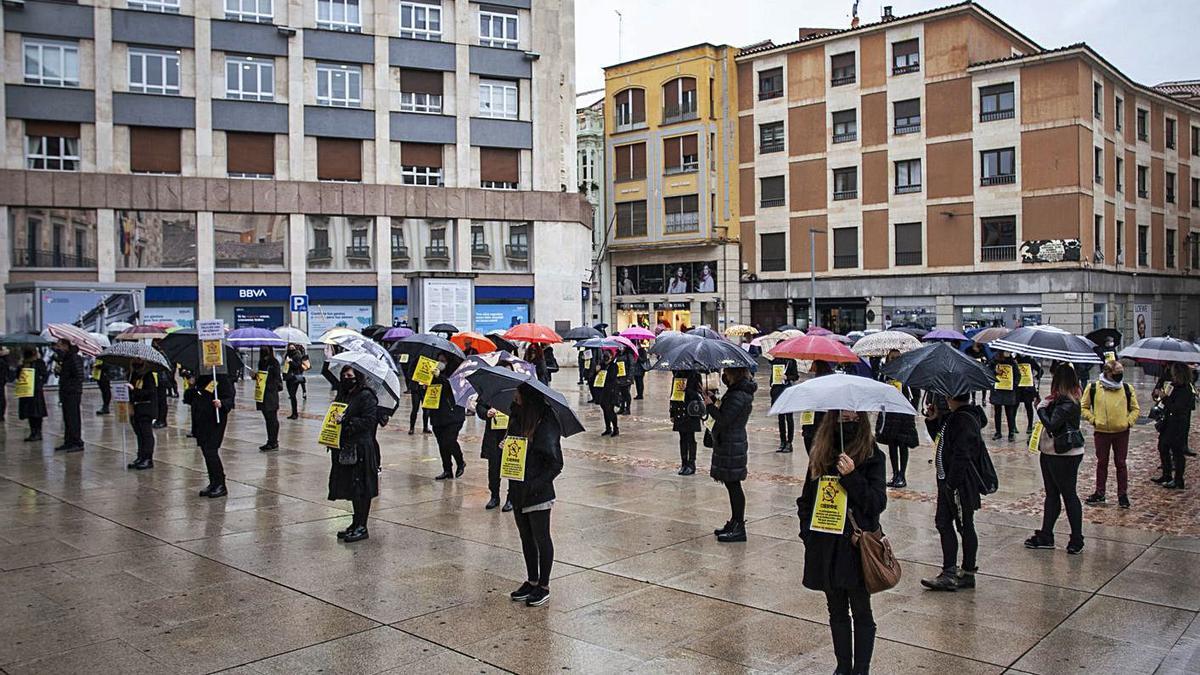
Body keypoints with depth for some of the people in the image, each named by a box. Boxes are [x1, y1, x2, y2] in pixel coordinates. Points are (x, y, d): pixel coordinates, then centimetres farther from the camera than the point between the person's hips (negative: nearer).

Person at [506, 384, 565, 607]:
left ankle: (544, 587, 17)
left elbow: (556, 463, -16)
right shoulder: (517, 418, 5)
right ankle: (531, 581, 31)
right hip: (518, 490, 8)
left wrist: (537, 483, -23)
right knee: (526, 538, 17)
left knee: (541, 538, 5)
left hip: (538, 493, -8)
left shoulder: (546, 424, -17)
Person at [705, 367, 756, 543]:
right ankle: (735, 522, 28)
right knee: (731, 485, 17)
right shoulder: (738, 391, 11)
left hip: (732, 446, -10)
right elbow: (726, 413, 17)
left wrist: (710, 405, -12)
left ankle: (739, 528, 3)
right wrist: (715, 400, 7)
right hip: (732, 443, 10)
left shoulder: (738, 396, -21)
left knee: (733, 484, -4)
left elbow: (723, 419, -23)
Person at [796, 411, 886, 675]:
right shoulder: (820, 455, 5)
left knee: (861, 613, 6)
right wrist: (807, 530, 1)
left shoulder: (872, 457, -6)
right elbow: (806, 498, 12)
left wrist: (852, 476, -24)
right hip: (826, 545, 4)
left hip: (857, 545, -4)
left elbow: (878, 502, -12)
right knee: (837, 611, 15)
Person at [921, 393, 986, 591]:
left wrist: (952, 483, -24)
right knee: (943, 523, 13)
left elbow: (961, 456, -25)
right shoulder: (951, 416, 9)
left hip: (960, 485, -10)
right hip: (947, 481, 10)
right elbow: (940, 439, 22)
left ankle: (968, 574, 16)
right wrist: (933, 420, 6)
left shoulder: (966, 420, -21)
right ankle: (949, 571, 21)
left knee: (965, 527, 4)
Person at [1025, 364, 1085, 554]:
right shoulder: (1060, 399, 8)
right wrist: (1046, 406, -4)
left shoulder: (1068, 403, -19)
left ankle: (1077, 540, 12)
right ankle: (1045, 536, 23)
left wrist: (1042, 408, -12)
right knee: (1051, 495, 14)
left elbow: (1051, 424, -25)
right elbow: (1051, 422, 9)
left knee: (1069, 495, 1)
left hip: (1065, 455, -10)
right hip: (1050, 453, 10)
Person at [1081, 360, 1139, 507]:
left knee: (1121, 463, 8)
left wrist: (1129, 421, -4)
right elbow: (1084, 407, 3)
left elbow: (1135, 409, 9)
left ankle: (1123, 494, 17)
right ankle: (1100, 493, 21)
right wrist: (1093, 420, -7)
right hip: (1101, 432, 0)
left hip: (1122, 432, 1)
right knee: (1101, 462, 11)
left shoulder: (1127, 388, -1)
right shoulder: (1093, 387, -6)